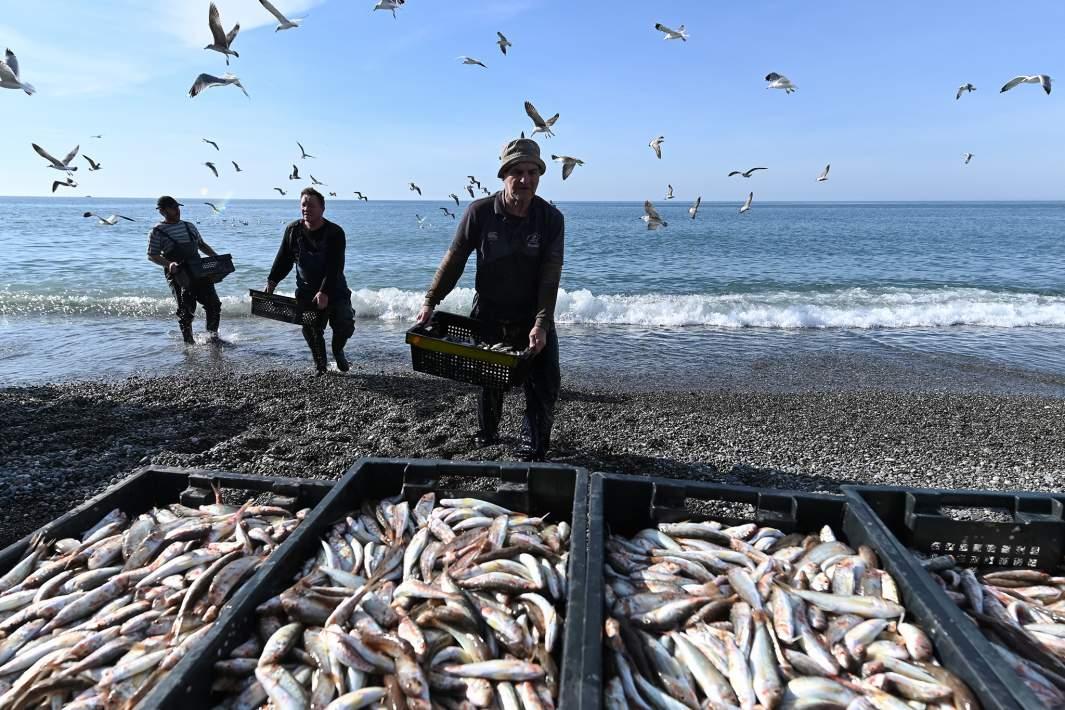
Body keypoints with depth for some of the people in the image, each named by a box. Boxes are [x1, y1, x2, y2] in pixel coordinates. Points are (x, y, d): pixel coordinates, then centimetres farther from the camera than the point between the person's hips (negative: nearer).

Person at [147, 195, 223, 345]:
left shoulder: (189, 226, 16)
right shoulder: (157, 232, 0)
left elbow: (202, 245, 25)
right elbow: (152, 256, -3)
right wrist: (168, 264, -21)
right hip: (178, 275, -5)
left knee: (214, 304, 0)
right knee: (186, 310, -6)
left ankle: (212, 335, 16)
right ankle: (189, 341, 9)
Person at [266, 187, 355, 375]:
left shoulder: (335, 233, -13)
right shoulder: (293, 230, 0)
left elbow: (335, 267, -21)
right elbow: (283, 259, 7)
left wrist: (324, 292, -29)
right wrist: (272, 281, -2)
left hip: (334, 290, -2)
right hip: (306, 291, 2)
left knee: (345, 325, -10)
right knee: (311, 328, -3)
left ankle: (338, 351, 22)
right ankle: (320, 366, 15)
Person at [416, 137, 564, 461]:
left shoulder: (551, 219, -10)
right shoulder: (480, 212, -12)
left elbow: (550, 277, -14)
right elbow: (454, 260, -5)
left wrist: (541, 324, -22)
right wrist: (430, 301, -8)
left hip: (533, 319, 0)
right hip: (488, 316, 0)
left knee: (544, 387, -3)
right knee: (489, 384, 14)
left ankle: (532, 452, 13)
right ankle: (486, 435, 41)